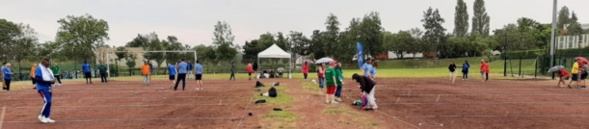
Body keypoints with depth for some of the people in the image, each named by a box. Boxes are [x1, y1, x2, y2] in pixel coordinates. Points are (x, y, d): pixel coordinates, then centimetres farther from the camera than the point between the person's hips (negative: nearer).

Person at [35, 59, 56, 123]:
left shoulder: (48, 70, 15)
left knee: (49, 102, 6)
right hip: (42, 88, -8)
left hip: (48, 88, 8)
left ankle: (46, 117, 14)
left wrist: (53, 81, -1)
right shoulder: (39, 69, -11)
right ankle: (41, 116, -2)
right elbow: (38, 79, -20)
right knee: (47, 101, -19)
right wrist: (49, 81, -24)